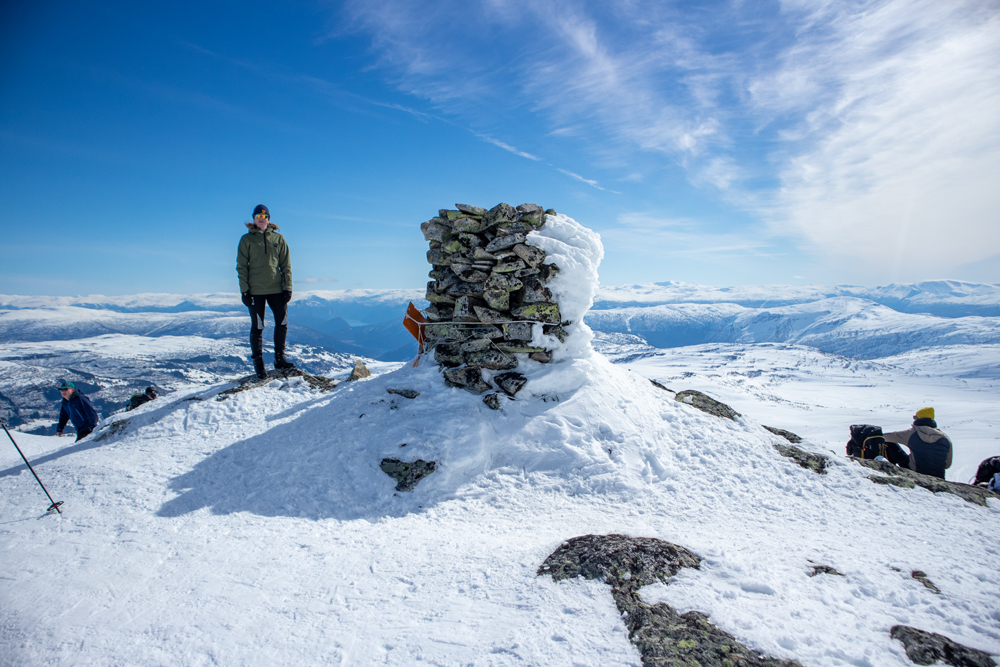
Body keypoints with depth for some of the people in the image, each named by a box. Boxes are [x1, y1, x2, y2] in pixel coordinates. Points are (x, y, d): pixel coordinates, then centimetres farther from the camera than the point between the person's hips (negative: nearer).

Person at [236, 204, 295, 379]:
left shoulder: (278, 238, 8)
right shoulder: (247, 240, 4)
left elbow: (286, 265, 8)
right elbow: (241, 266, 2)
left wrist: (288, 287, -1)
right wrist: (244, 290, -6)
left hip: (276, 289, 2)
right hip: (255, 291, -2)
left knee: (282, 323, 2)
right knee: (257, 327, 2)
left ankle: (279, 358, 17)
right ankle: (258, 363, 13)